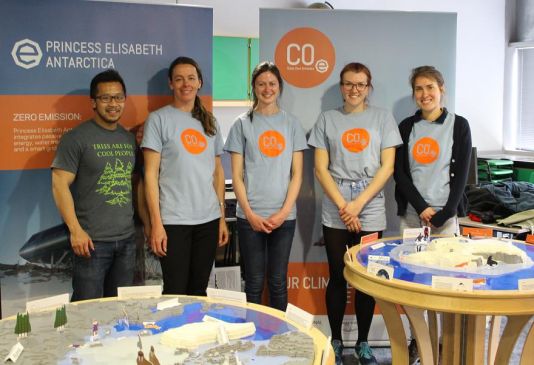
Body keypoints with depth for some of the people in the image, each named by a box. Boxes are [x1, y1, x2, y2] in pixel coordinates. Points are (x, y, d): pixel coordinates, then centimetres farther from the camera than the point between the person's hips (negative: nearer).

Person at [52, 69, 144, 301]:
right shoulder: (76, 138, -6)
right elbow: (60, 184, -10)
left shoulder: (129, 138, 12)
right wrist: (75, 230, -17)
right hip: (92, 240, -5)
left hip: (127, 239, 6)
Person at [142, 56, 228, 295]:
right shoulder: (159, 119, -2)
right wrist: (156, 222, -13)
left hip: (208, 219, 4)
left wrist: (222, 217, 10)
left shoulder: (209, 122, 13)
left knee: (199, 290, 12)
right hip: (173, 220, -4)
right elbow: (150, 174, -6)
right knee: (175, 292, 1)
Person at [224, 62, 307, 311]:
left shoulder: (291, 124, 8)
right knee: (254, 282, 5)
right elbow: (237, 176, 1)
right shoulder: (243, 124, 4)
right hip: (250, 217, -1)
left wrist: (284, 211, -7)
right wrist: (250, 214, -8)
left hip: (284, 216, 1)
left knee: (278, 282, 8)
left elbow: (297, 174, 4)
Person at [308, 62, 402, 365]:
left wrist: (358, 204, -9)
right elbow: (321, 169, 3)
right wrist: (343, 206, -8)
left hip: (371, 213, 0)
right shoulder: (327, 119, 7)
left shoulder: (382, 117, 6)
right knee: (338, 277, 5)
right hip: (335, 214, 0)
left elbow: (387, 166, 0)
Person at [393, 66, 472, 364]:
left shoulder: (459, 125, 2)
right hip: (411, 213, 2)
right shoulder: (406, 126, 8)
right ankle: (417, 340, 14)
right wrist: (421, 208, -9)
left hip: (445, 213, -2)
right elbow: (400, 172, 2)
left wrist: (445, 213, -11)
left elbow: (461, 173, -3)